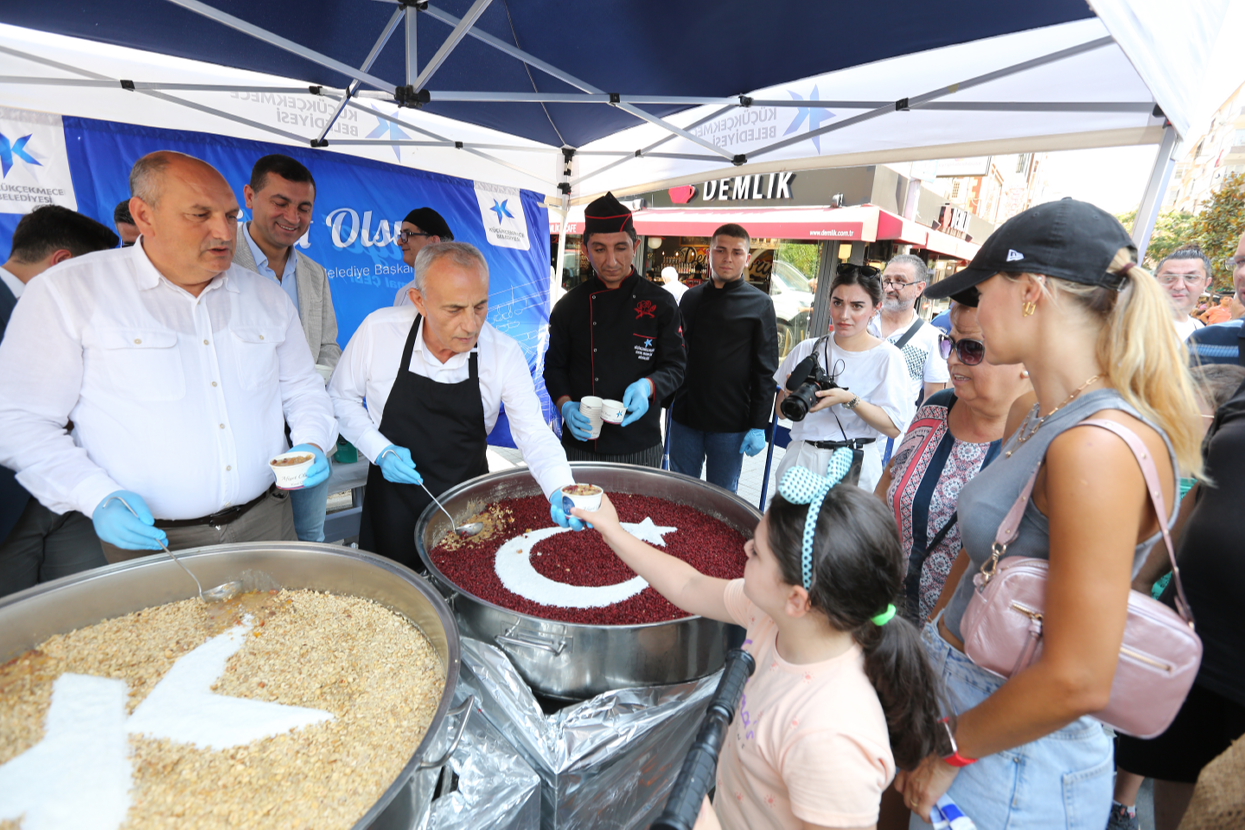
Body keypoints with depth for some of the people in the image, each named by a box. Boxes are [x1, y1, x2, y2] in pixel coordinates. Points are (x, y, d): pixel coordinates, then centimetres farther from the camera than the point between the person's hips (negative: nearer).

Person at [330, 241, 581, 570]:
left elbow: (534, 435, -17)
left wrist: (561, 491, -35)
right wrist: (380, 451, -15)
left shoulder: (505, 353, -17)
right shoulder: (378, 330, -17)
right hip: (394, 503, 0)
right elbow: (341, 397, -1)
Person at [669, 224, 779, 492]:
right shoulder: (691, 298, 8)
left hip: (730, 424, -3)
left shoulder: (760, 305, -3)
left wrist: (759, 425, -9)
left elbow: (766, 372, -5)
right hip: (684, 417, 4)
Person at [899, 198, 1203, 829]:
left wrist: (949, 753, -13)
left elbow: (1077, 682, -25)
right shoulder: (1031, 415, 2)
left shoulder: (1101, 447, -26)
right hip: (959, 699, 7)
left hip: (1011, 762, -7)